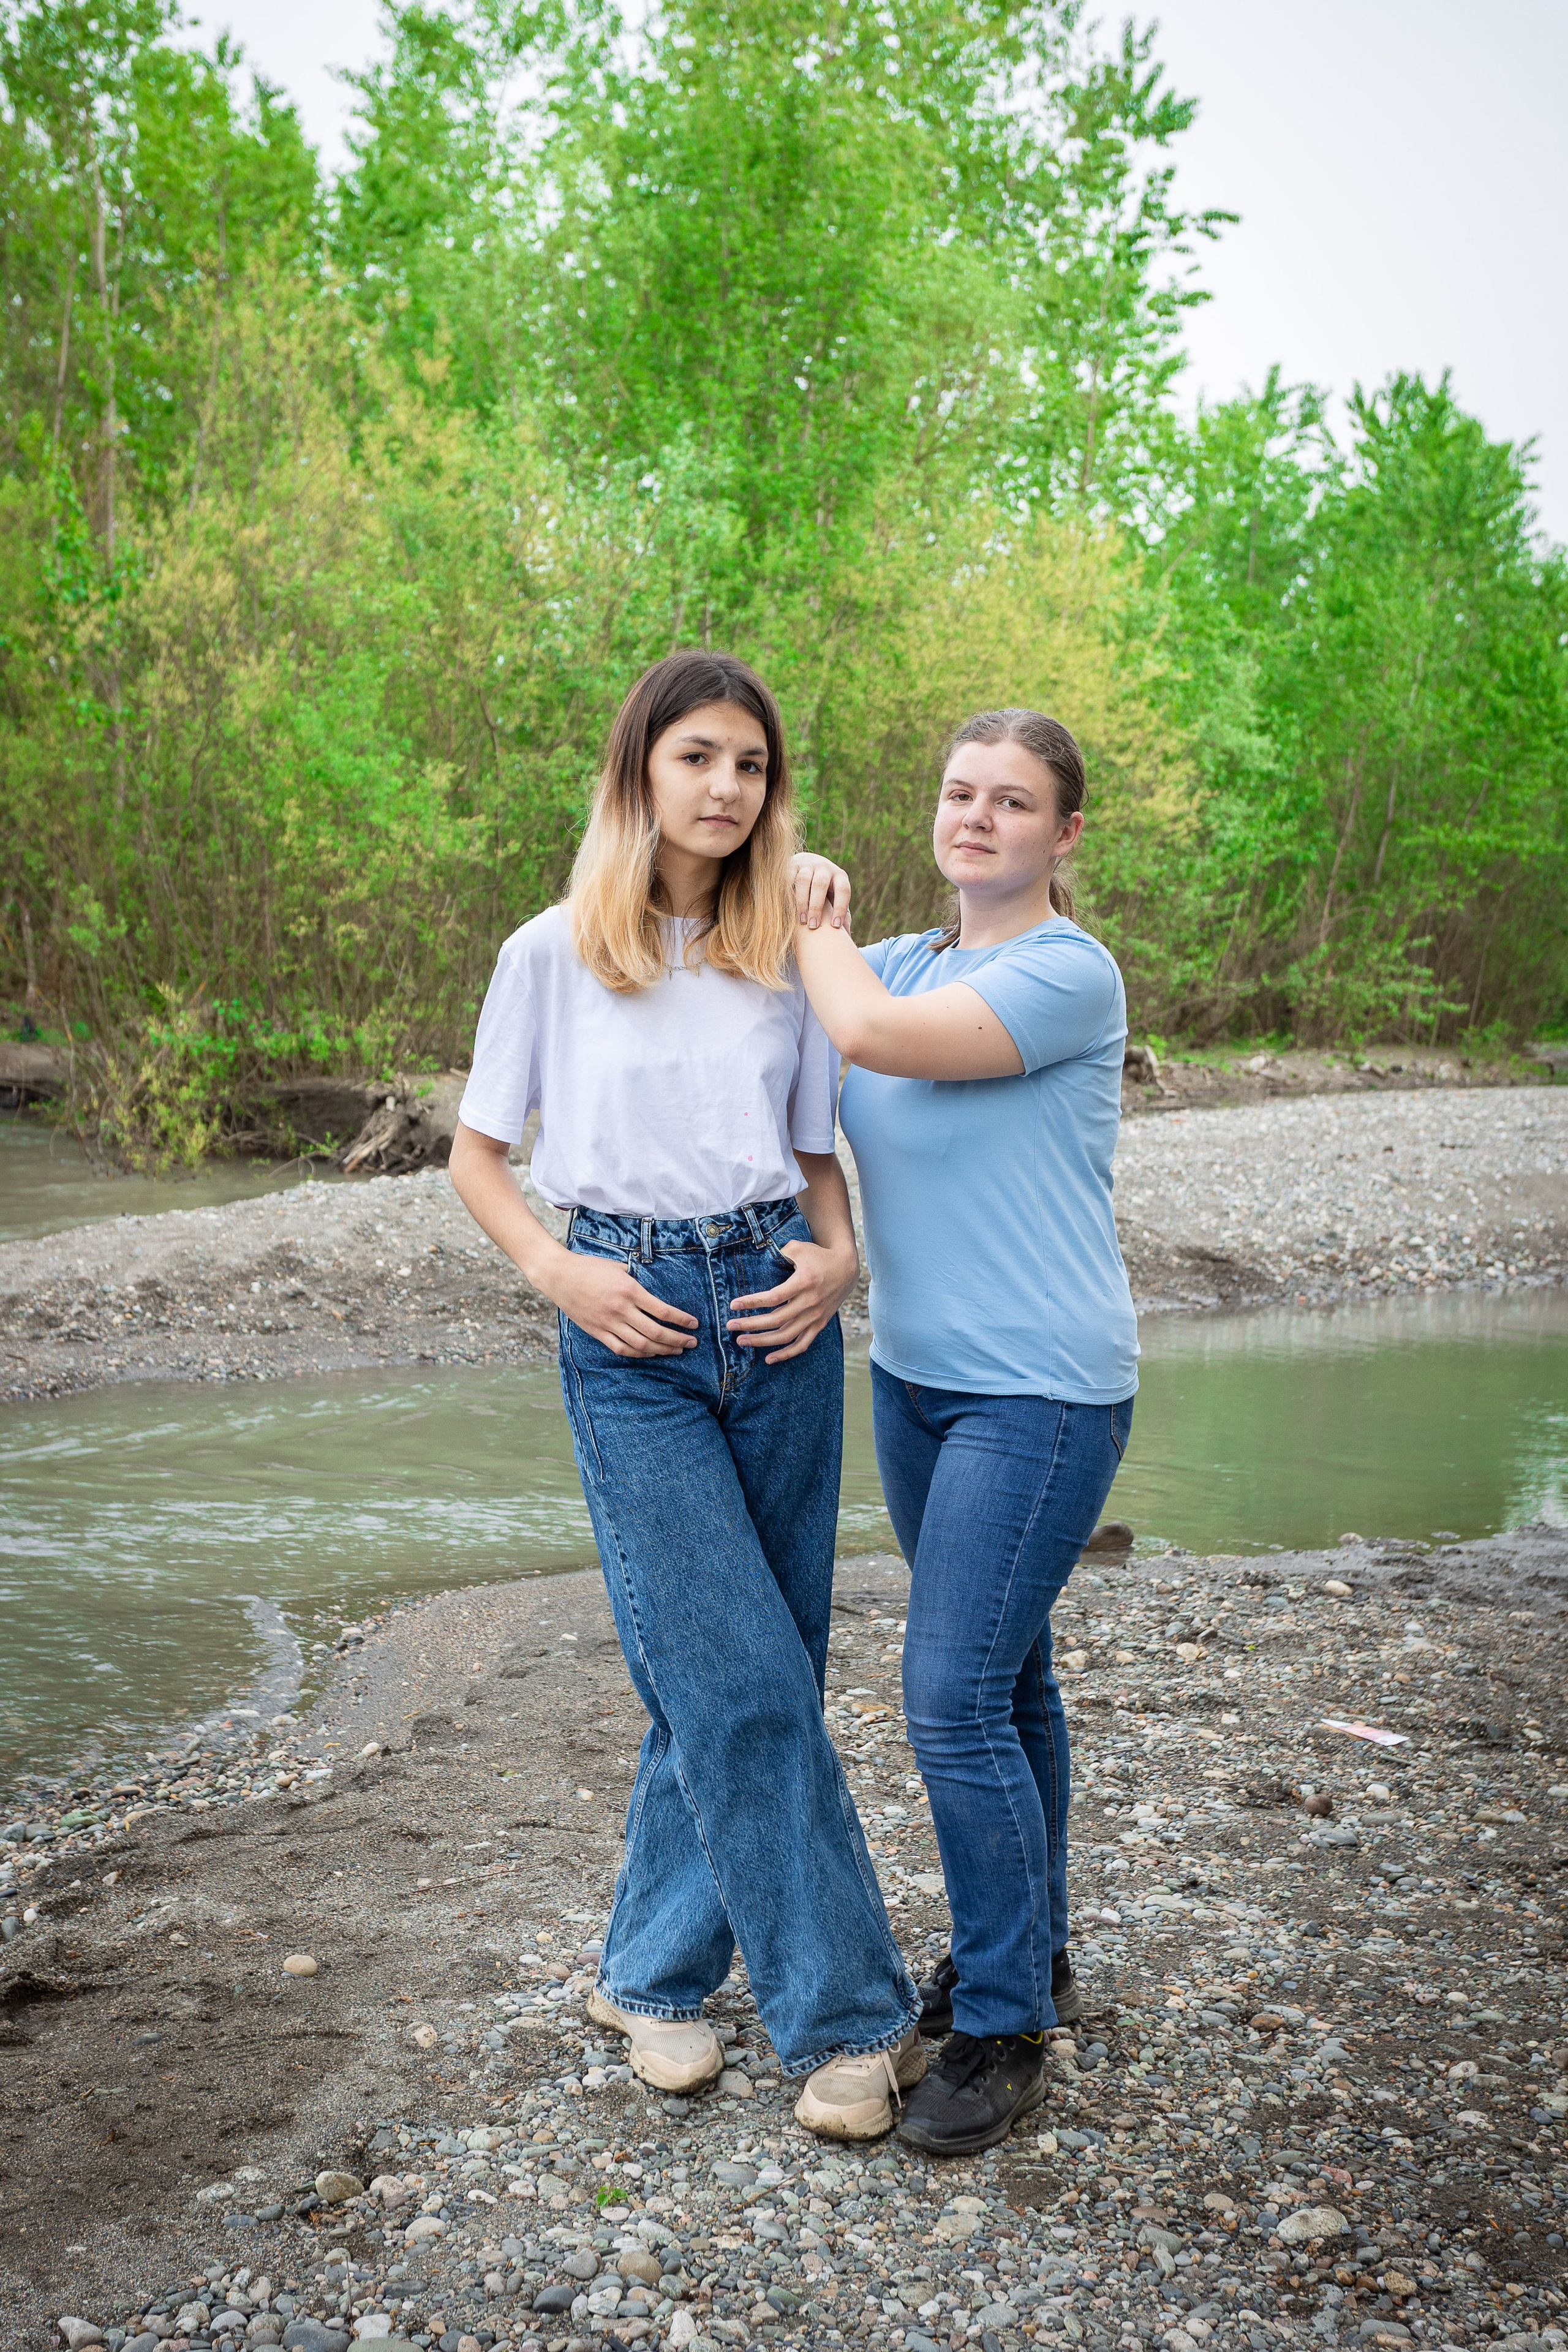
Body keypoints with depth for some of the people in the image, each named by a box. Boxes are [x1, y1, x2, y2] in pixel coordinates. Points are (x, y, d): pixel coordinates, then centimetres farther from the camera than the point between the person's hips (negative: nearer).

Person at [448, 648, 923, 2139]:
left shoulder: (788, 956, 9)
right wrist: (555, 1271, -9)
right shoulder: (553, 953, 1)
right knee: (743, 1678, -7)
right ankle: (846, 2013, 5)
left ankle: (653, 1973, 26)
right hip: (632, 1335, -3)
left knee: (741, 1675, 7)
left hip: (774, 1317, 4)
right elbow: (476, 1152, 7)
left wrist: (836, 1256, -5)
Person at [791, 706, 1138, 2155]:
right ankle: (1031, 1953, 35)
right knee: (1003, 1674, 19)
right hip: (917, 1379, 8)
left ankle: (1004, 2028, 6)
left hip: (1040, 1396, -8)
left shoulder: (1070, 976, -15)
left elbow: (871, 1033, -26)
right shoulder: (905, 962, 9)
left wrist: (817, 925, -8)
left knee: (955, 1699, -10)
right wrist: (805, 910, -2)